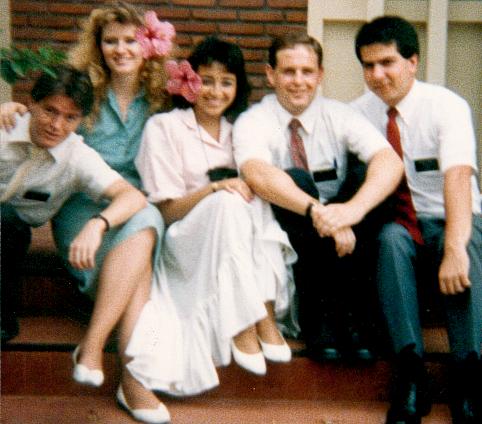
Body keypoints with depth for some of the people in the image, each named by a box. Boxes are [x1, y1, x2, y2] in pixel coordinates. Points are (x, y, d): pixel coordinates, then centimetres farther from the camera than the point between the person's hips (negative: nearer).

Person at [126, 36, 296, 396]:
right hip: (185, 243, -4)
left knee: (256, 200, -26)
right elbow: (167, 211, -7)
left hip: (234, 240, 4)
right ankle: (242, 327, -32)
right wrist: (215, 188, -24)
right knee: (227, 202, -32)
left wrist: (249, 187, -12)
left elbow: (250, 190, 11)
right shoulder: (164, 127, -2)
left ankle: (266, 314, -30)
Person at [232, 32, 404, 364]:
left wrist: (355, 207, -38)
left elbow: (391, 162, -18)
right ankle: (343, 313, -27)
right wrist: (316, 211, -45)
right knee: (296, 178, -30)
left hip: (337, 232, 3)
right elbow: (258, 174, -30)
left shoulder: (339, 116, -1)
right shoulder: (253, 121, -7)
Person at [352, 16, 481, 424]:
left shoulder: (446, 106, -11)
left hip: (449, 221, -2)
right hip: (397, 226, 2)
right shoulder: (361, 111, 3)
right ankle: (410, 371, -35)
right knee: (390, 238, -33)